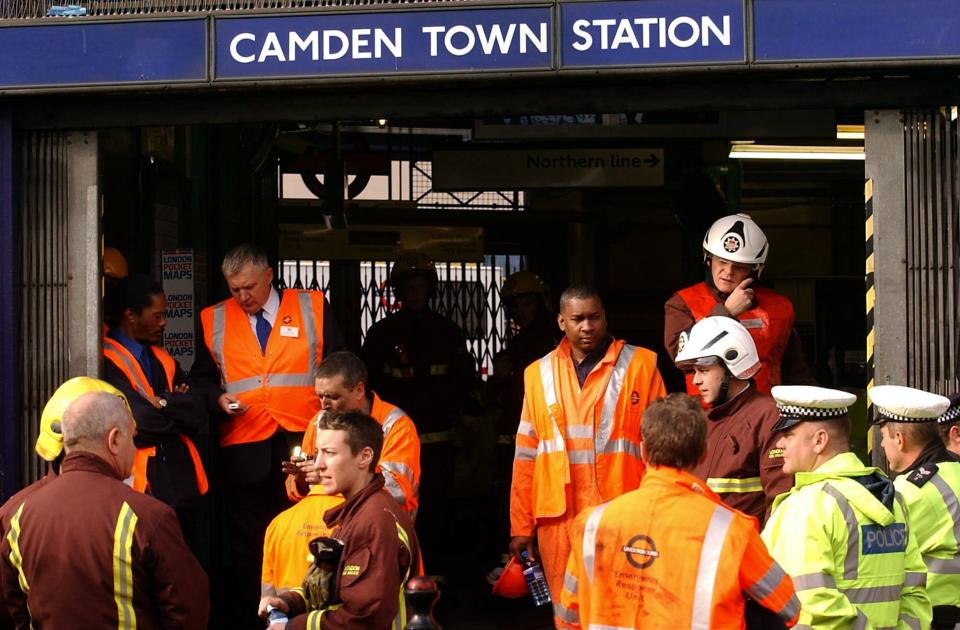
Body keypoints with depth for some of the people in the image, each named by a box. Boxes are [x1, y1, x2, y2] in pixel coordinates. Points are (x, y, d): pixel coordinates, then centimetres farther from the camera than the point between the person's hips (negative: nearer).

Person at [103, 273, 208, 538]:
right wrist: (178, 408, 3)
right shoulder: (106, 361, -8)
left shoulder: (163, 360, 19)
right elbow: (140, 422, -16)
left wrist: (164, 402, -10)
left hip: (180, 486, 7)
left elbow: (198, 415, 8)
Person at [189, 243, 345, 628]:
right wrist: (219, 398, -7)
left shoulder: (312, 308, 5)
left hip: (303, 446, -1)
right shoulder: (214, 321, 9)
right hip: (243, 451, 1)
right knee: (247, 549, 7)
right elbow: (201, 379, 14)